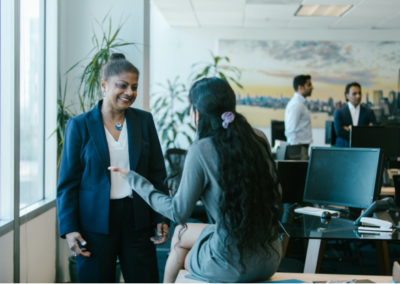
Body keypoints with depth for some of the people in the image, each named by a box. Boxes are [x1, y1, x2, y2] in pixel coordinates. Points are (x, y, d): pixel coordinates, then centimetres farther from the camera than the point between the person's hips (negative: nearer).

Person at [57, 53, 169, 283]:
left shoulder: (144, 121, 6)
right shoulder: (80, 125, -1)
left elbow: (158, 175, 8)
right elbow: (68, 182, 0)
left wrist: (162, 218, 1)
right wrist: (69, 228, -7)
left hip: (137, 220, 2)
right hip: (95, 222, -2)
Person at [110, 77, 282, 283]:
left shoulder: (201, 150, -16)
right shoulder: (259, 139, -1)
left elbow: (179, 212, -9)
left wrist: (135, 180, 1)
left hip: (234, 266, -5)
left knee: (180, 234, 26)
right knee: (182, 231, 27)